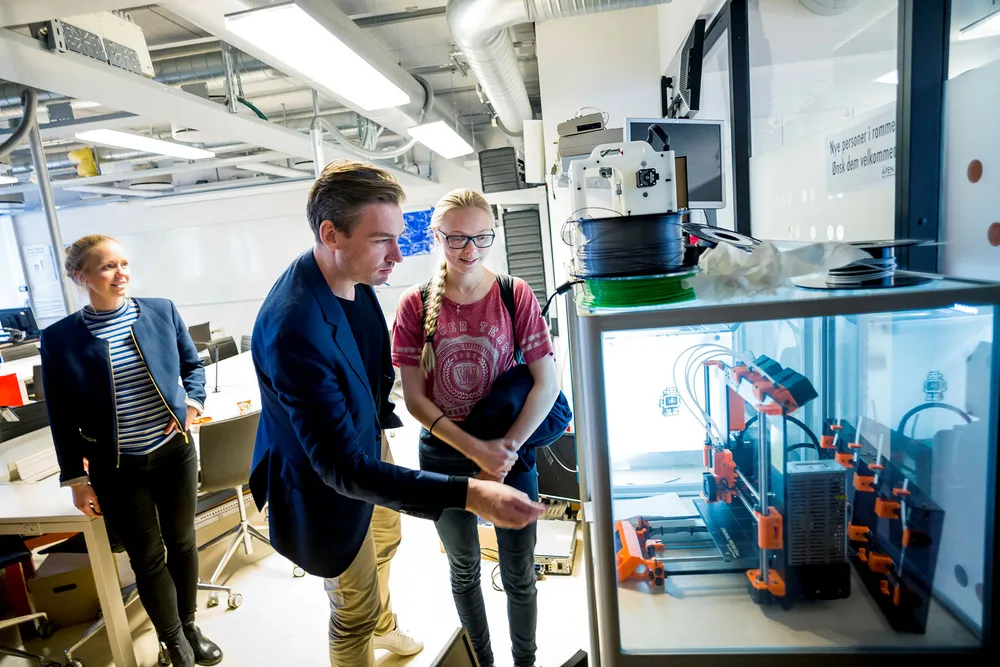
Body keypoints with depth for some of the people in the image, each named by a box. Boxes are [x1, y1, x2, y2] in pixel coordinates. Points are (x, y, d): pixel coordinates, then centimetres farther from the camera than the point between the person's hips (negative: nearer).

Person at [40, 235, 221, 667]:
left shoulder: (162, 311, -5)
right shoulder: (60, 338, -8)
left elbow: (193, 365, 10)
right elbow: (62, 419, -2)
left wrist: (192, 399, -9)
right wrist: (76, 479, -1)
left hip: (175, 452, 2)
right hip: (116, 469, -1)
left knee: (182, 542, 17)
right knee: (148, 558, 12)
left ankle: (190, 627, 40)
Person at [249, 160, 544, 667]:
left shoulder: (355, 278, -14)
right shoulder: (293, 329, -40)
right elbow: (342, 467, -38)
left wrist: (378, 425, 11)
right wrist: (470, 494, -43)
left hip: (363, 451, 9)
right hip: (324, 489, -8)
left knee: (384, 540, 33)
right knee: (355, 614, 15)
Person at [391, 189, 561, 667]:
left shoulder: (514, 295, -11)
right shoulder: (416, 304, -10)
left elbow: (547, 383, -12)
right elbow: (414, 397, -11)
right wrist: (477, 451, -19)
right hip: (443, 455, 1)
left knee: (519, 574, 14)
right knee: (464, 568, 22)